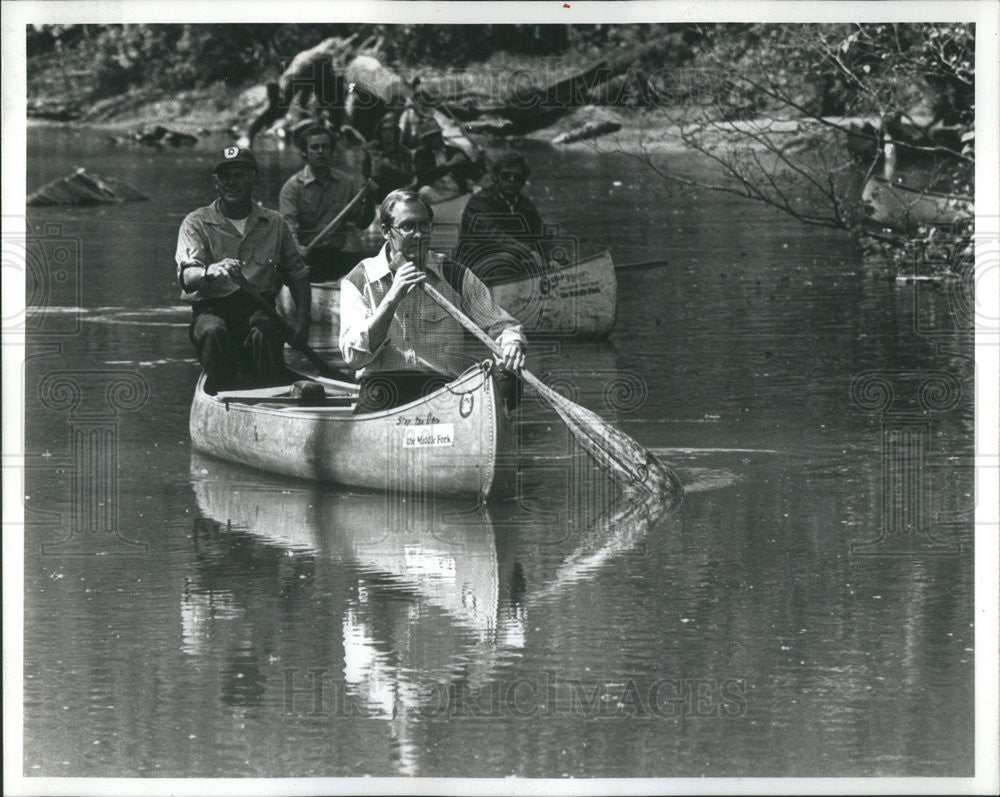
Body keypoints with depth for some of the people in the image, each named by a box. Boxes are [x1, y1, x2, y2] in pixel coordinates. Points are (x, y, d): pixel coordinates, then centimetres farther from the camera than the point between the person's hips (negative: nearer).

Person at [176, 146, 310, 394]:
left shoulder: (274, 224, 14)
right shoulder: (196, 223, 4)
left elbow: (297, 273, 19)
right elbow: (186, 276, -12)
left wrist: (302, 319, 2)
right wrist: (211, 271, -37)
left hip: (259, 307, 1)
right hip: (212, 308, -1)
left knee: (263, 334, -35)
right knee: (213, 331, -38)